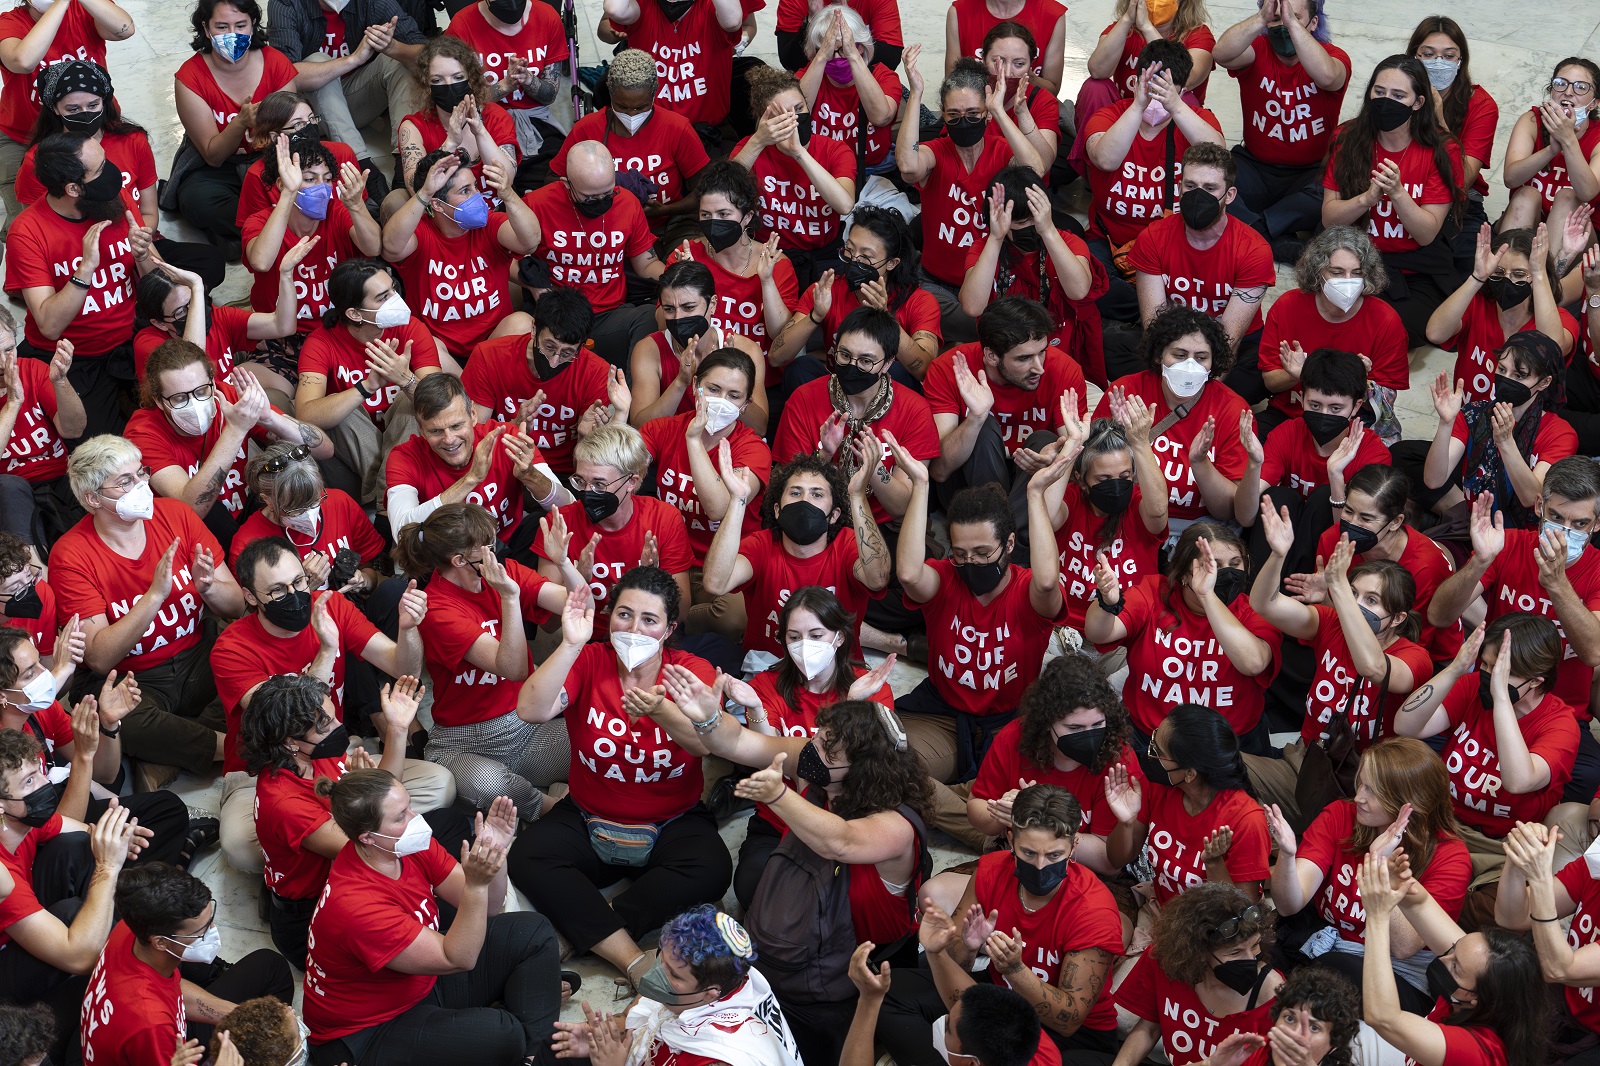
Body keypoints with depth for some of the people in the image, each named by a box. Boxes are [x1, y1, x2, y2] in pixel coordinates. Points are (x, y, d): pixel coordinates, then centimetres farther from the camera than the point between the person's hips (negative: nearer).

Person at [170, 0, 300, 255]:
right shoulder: (190, 76, -13)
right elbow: (213, 156, -15)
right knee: (198, 201, -35)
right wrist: (241, 121, -35)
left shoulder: (276, 63, -9)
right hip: (214, 169, -1)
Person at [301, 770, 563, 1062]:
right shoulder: (354, 903, -34)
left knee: (533, 931, 1)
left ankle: (537, 1045, 3)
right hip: (368, 1035, -9)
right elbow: (458, 959, -29)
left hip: (424, 981, 9)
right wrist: (476, 883, -42)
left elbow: (485, 909, -3)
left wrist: (495, 853, -22)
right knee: (500, 1035, -30)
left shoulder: (411, 845, -10)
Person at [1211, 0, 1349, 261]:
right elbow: (1221, 54, -28)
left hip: (1311, 170, -2)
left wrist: (1292, 22, -39)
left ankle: (1253, 229, -25)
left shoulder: (1333, 56, -8)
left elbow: (1327, 77, -36)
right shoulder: (1258, 50, -4)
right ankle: (1279, 242, -30)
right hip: (1255, 165, 2)